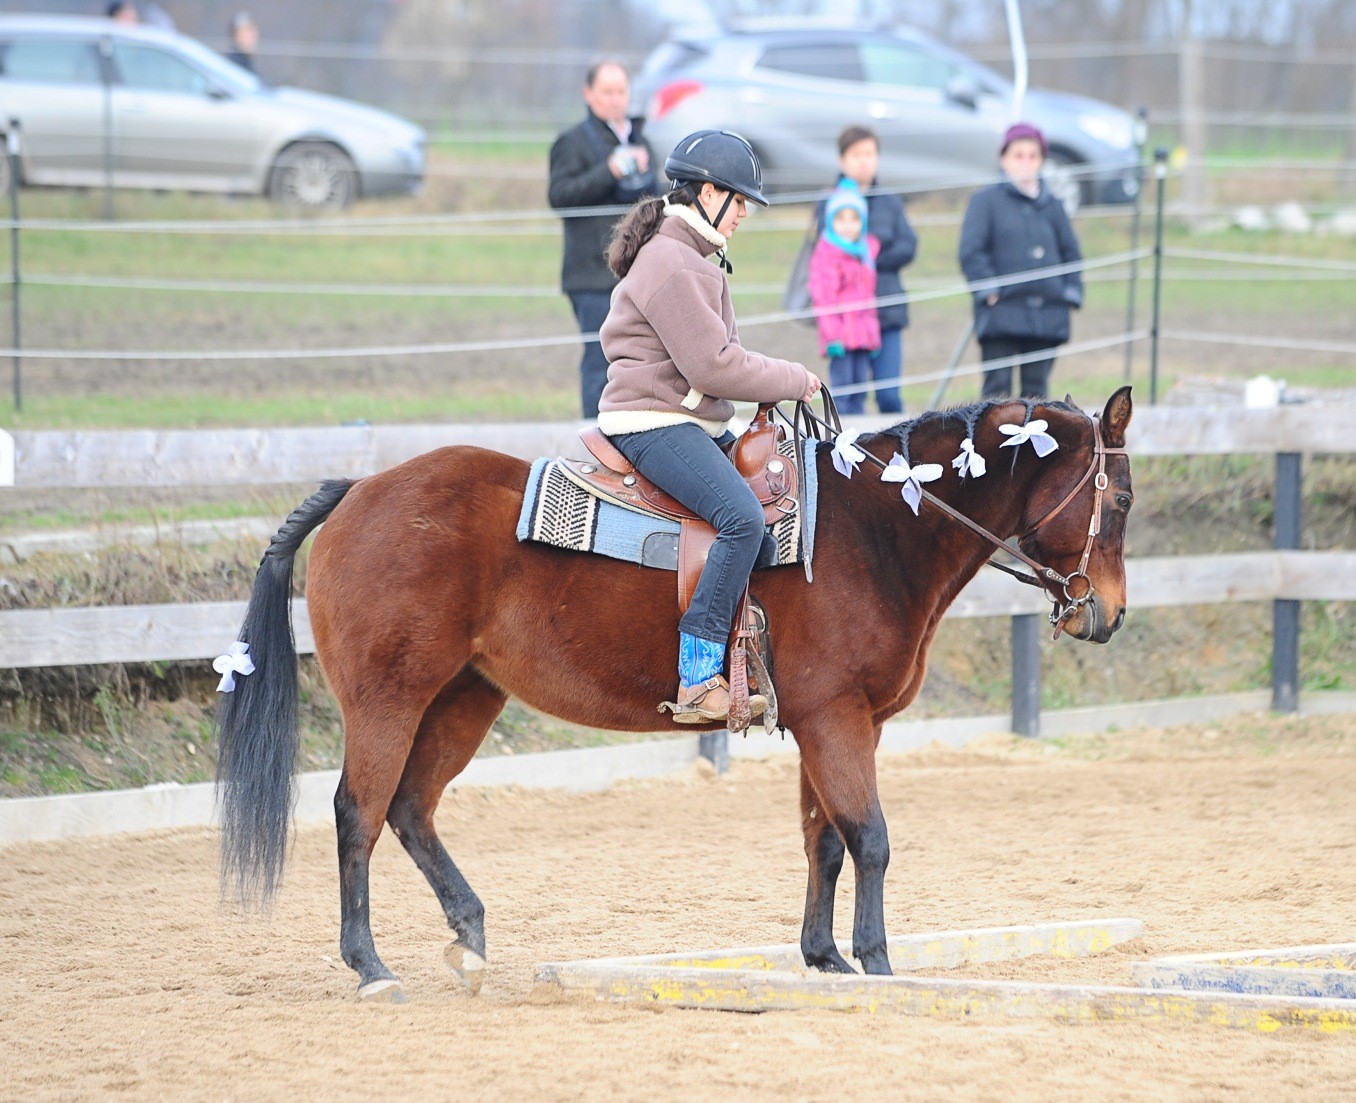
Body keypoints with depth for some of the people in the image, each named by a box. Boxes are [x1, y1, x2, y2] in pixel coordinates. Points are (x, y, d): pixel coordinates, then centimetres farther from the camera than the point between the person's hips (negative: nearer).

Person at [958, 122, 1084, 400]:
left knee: (1037, 389, 5)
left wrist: (1071, 292, 6)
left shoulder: (1052, 206, 16)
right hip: (1001, 313, -4)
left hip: (1046, 317, 4)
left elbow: (1071, 253, 19)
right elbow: (971, 252, -3)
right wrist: (989, 290, -12)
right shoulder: (986, 201, 4)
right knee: (998, 387, -7)